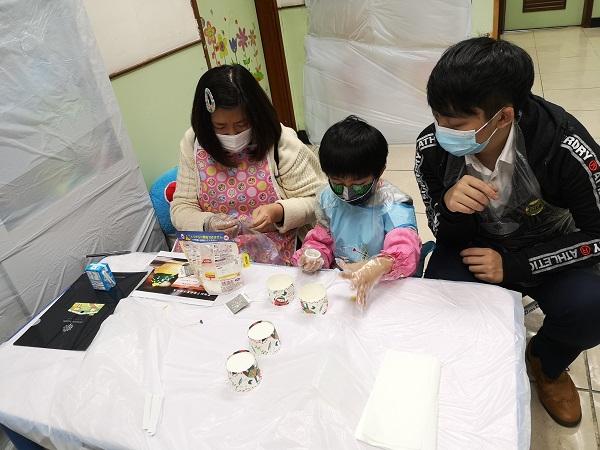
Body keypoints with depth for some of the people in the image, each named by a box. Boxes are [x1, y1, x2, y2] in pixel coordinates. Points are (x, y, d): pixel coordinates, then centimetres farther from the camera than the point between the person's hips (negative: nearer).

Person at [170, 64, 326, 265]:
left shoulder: (280, 142, -9)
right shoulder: (193, 144, 0)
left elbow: (315, 200, -6)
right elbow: (181, 207, 3)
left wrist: (278, 212, -25)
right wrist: (207, 224, -18)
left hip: (272, 256, -3)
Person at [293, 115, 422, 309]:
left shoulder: (393, 204, -14)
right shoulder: (327, 198, 0)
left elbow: (405, 248, -26)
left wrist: (378, 267, -47)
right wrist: (311, 255, -12)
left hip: (384, 286, -2)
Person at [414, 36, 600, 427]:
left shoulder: (565, 147, -29)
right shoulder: (432, 148, -23)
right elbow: (450, 238, -11)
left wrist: (513, 266, -25)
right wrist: (450, 208, -36)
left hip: (548, 248, 0)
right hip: (476, 244, 1)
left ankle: (546, 362, 11)